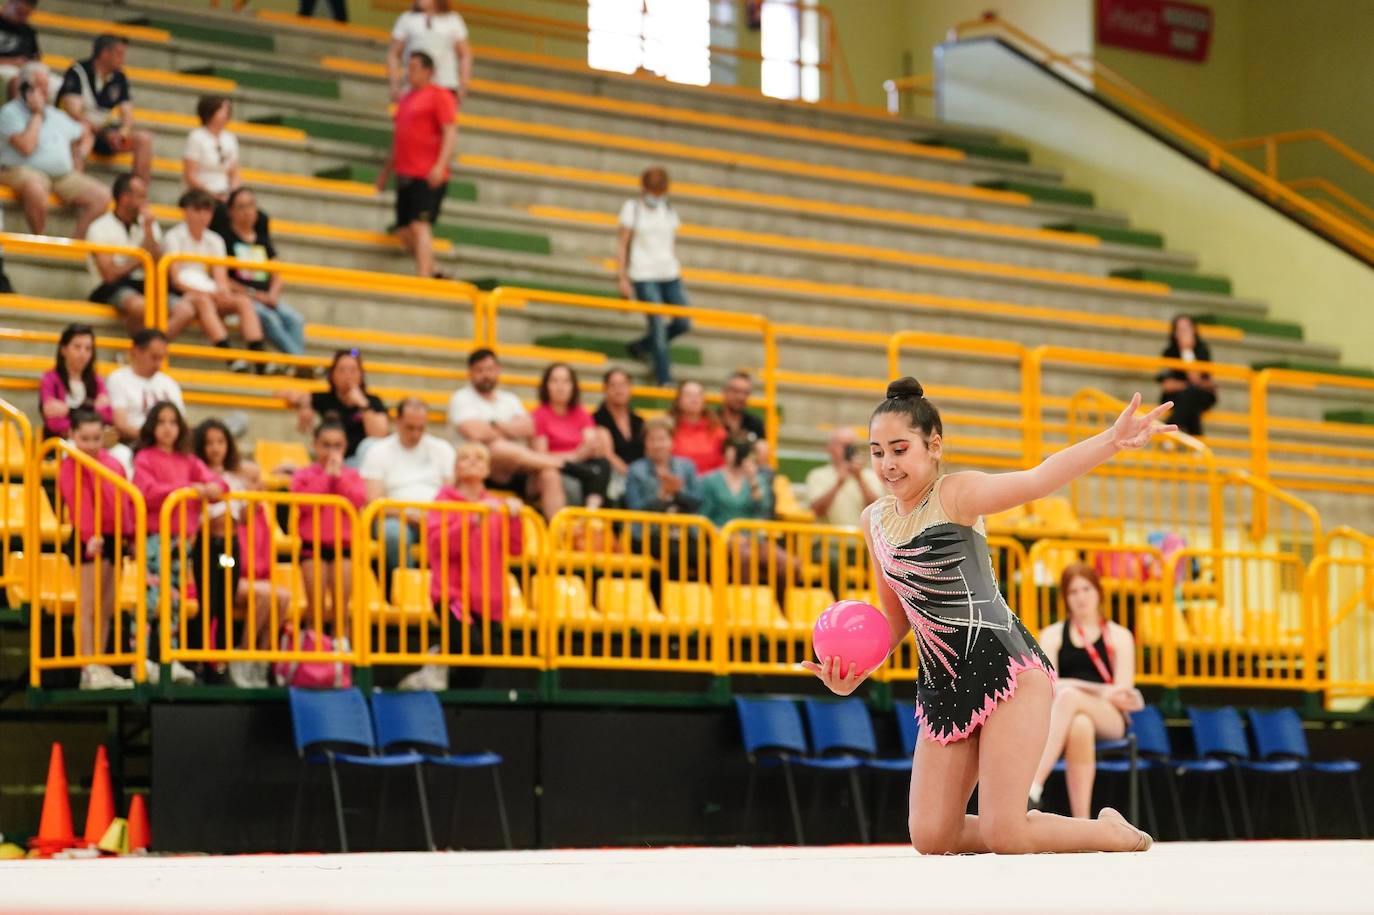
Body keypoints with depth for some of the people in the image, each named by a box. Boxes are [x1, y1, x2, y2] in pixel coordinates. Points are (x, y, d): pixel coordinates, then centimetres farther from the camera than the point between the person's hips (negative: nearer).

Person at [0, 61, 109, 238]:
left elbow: (85, 137, 33)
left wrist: (80, 156, 11)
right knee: (36, 189, -42)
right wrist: (37, 114, -8)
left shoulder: (56, 115, 20)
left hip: (63, 175, 7)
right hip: (24, 171, -7)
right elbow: (26, 147, -17)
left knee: (101, 196, -13)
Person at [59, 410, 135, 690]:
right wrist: (90, 535, -33)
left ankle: (101, 668, 16)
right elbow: (80, 503, -21)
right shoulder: (71, 467, -8)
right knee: (88, 607, -8)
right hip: (90, 540, -8)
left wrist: (129, 534, 14)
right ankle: (89, 670, -8)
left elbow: (124, 498, 19)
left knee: (107, 609, 11)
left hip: (114, 538, 8)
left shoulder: (110, 462, 15)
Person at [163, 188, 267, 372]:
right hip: (181, 295, -5)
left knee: (243, 301, -22)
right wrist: (205, 292, -23)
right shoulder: (174, 237, 1)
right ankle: (232, 359, -53)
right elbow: (176, 280, -10)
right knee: (204, 301, -38)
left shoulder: (214, 241, 17)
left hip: (212, 296, 5)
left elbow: (221, 278, 6)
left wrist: (224, 292, -18)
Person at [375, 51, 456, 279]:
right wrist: (387, 170, 27)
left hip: (428, 177, -8)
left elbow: (450, 133, -12)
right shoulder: (406, 100, 20)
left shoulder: (439, 96, -4)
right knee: (404, 231, 6)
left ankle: (423, 279, -24)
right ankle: (432, 273, 17)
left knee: (420, 225, -18)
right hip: (405, 175, 8)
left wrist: (440, 165, -24)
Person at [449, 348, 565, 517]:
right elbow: (475, 433, -11)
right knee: (498, 448, -38)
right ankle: (554, 462, -23)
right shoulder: (462, 399, 8)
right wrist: (511, 430, 3)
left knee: (550, 476, -26)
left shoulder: (510, 400, 24)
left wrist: (495, 427, -6)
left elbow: (528, 429, 5)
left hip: (519, 473, 5)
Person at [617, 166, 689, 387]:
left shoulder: (668, 210, 12)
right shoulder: (632, 208, 0)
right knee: (657, 326, -10)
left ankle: (642, 346, 24)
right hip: (644, 276, -5)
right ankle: (664, 381, -4)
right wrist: (622, 277, -6)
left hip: (670, 275, 5)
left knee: (683, 323, -1)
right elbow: (623, 245, -1)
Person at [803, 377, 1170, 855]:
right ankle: (1030, 828, 26)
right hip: (942, 686, 7)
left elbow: (1036, 481, -30)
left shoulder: (956, 493, -10)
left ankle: (1118, 835, 14)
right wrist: (854, 672, 5)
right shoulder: (874, 520, 11)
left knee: (1006, 834, -13)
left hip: (1006, 670, -7)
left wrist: (1110, 441, -48)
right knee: (931, 838, 0)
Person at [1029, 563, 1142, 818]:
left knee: (1068, 697, -36)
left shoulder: (1118, 636, 17)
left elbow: (1123, 691, 4)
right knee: (1080, 726, -40)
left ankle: (1032, 788, -48)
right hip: (1061, 712, 0)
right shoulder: (1052, 635, 18)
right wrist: (1103, 692, -16)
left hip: (1110, 719, 0)